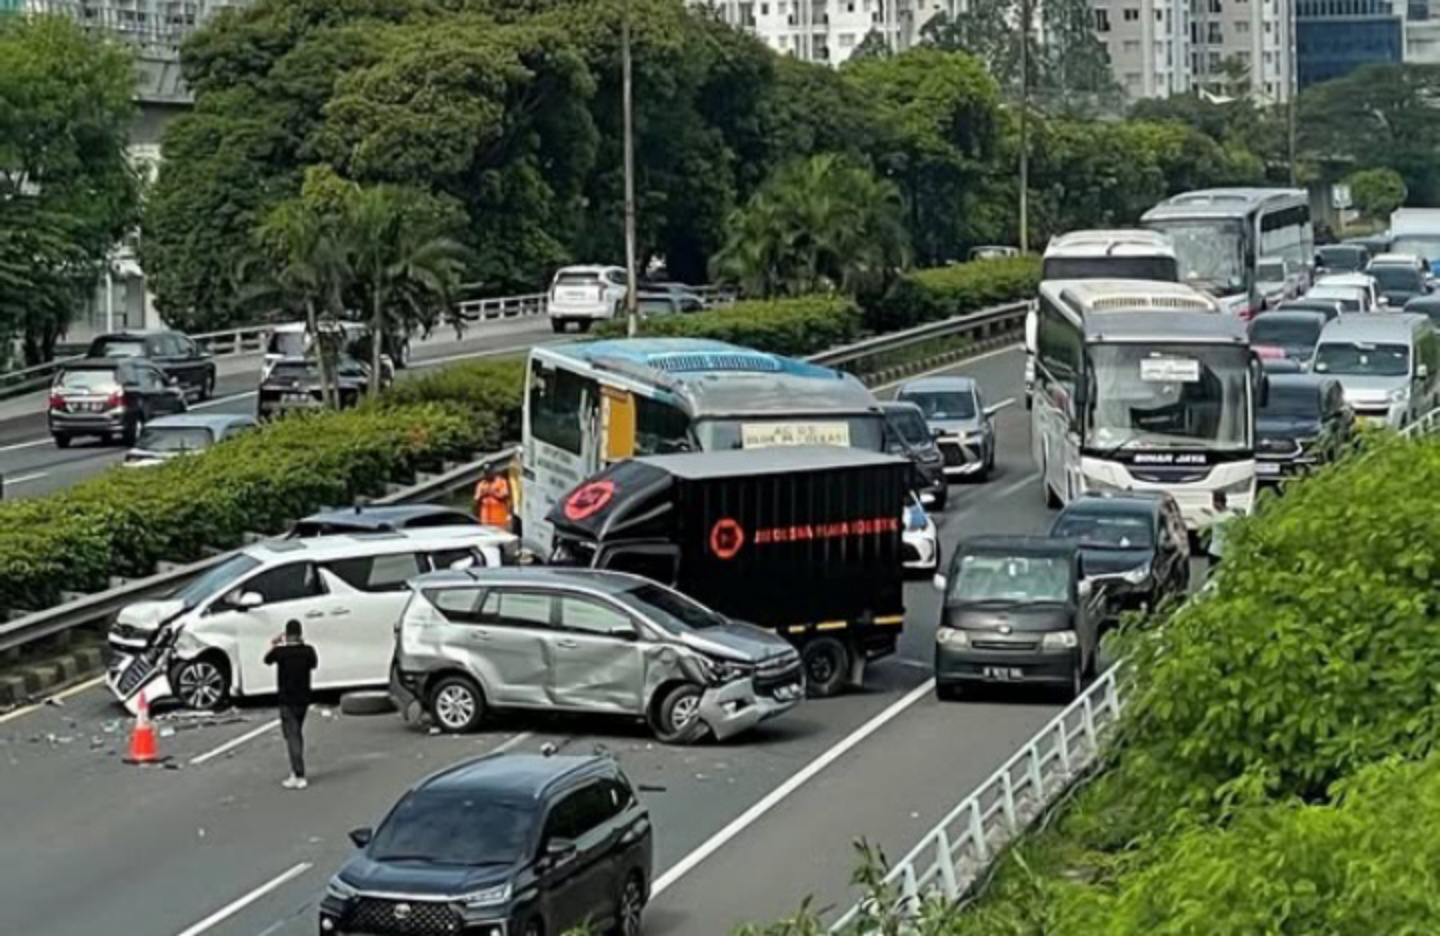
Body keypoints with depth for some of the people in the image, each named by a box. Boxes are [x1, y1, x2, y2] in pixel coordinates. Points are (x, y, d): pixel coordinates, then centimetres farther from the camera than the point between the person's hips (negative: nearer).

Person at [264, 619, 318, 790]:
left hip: (287, 700, -4)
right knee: (297, 734, 19)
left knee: (292, 737, -5)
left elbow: (267, 660, 6)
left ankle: (299, 777, -12)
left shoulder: (280, 651, -15)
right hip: (303, 698, 4)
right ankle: (296, 772, 24)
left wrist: (274, 645, 23)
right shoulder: (308, 650, -6)